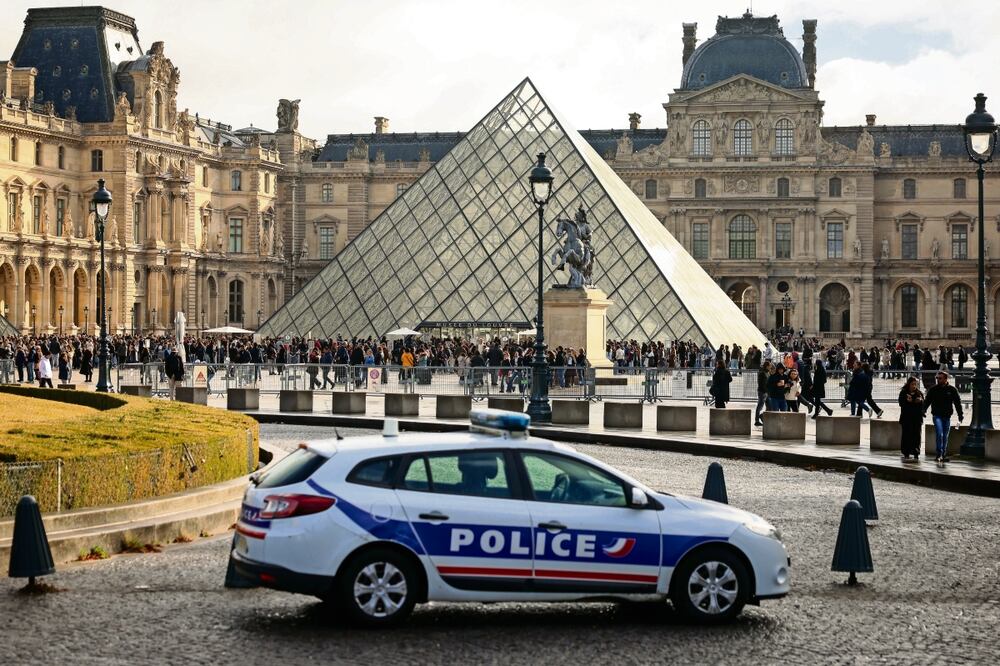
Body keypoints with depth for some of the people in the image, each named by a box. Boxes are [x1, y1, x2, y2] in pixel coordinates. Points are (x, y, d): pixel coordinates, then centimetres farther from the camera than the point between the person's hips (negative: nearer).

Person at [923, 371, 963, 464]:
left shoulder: (952, 390, 2)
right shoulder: (933, 389, 2)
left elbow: (958, 403, 6)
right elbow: (927, 401, 1)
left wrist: (960, 416, 0)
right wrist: (924, 411, -15)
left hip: (947, 416, 2)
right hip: (937, 415, -2)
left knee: (945, 436, 8)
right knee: (939, 434, -16)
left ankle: (943, 455, 16)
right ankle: (939, 454, -14)